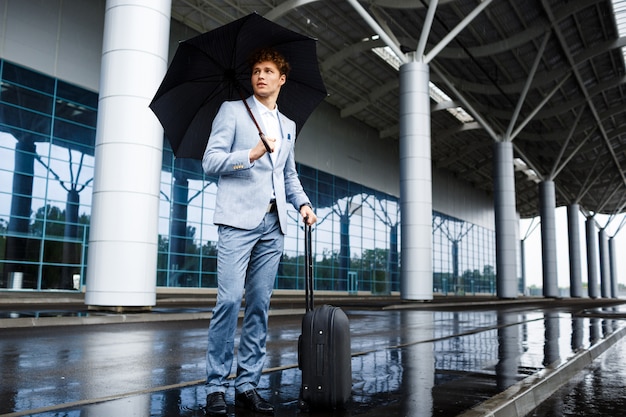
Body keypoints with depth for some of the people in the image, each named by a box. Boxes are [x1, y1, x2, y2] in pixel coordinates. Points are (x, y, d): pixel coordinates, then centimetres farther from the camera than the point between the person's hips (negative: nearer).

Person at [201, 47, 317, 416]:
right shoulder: (232, 110, 8)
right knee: (230, 300, -12)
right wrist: (250, 155, -15)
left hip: (273, 224, 5)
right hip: (239, 220, -4)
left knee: (260, 305, 4)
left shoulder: (289, 126, 22)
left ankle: (248, 384, 11)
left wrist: (303, 203, 9)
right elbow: (210, 161, -1)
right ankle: (216, 386, 0)